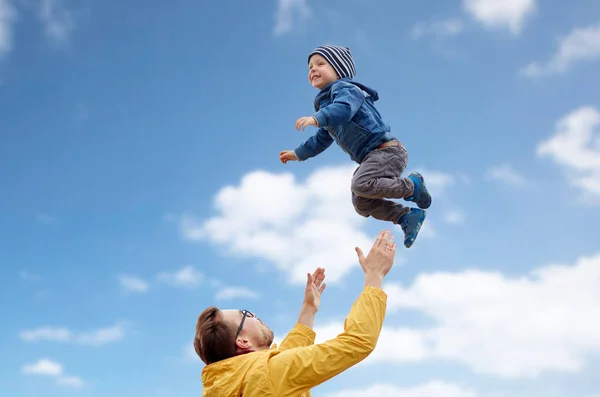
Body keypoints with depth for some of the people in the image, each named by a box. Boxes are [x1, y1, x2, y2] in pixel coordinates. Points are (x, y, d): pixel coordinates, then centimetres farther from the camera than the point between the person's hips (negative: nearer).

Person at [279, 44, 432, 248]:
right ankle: (408, 216, 8)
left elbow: (344, 108, -33)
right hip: (371, 156, 10)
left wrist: (317, 118, -45)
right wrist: (298, 154, 34)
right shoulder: (326, 102, 21)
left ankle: (412, 185, -10)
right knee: (361, 203, 6)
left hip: (386, 149, -10)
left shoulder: (345, 88, -8)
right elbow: (322, 139, 32)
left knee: (361, 185, -30)